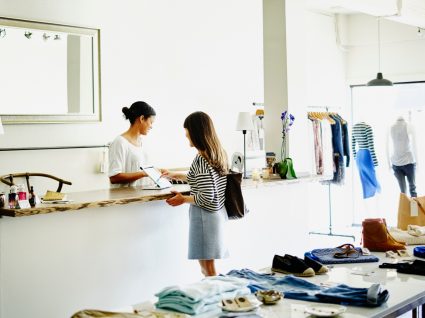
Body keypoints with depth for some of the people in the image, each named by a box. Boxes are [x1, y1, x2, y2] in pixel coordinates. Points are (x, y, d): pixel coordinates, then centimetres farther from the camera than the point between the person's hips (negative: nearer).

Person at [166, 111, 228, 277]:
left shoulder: (201, 159, -19)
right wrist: (177, 175, 29)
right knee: (208, 267, 15)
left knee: (208, 268, -1)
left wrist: (183, 199, -7)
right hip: (218, 214, 9)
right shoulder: (218, 153, 7)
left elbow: (206, 197, -23)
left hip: (205, 216, -9)